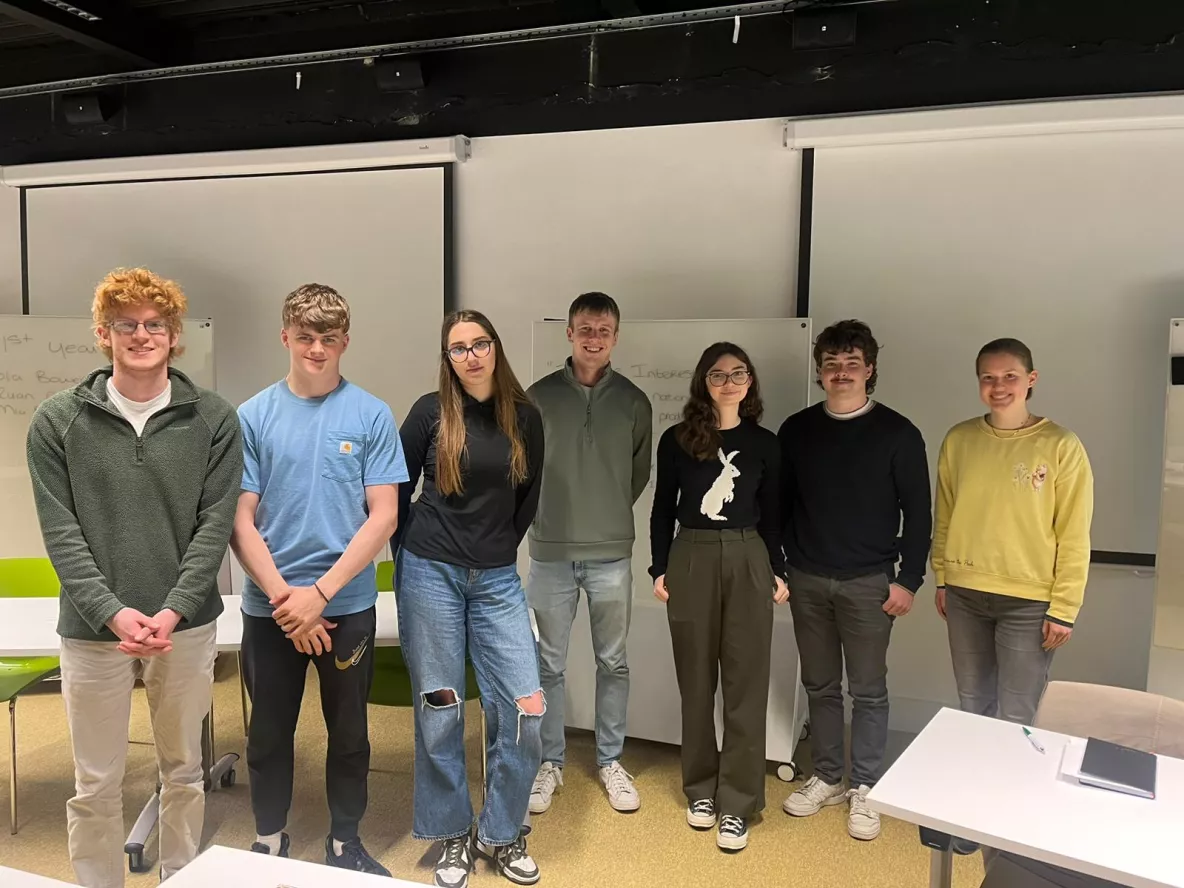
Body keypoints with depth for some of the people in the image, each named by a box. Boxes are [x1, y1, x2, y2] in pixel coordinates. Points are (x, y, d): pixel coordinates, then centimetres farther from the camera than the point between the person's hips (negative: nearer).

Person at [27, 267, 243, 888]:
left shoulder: (213, 419, -2)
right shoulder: (57, 422, -1)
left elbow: (214, 524, -5)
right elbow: (61, 533, -5)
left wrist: (171, 612, -14)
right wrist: (113, 612, -16)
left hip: (187, 628, 1)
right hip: (92, 631, 0)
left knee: (184, 773, 16)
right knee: (95, 788, 11)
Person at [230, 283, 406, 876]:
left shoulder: (371, 416, -5)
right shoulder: (253, 416, -2)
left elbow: (383, 516, -8)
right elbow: (241, 518, -3)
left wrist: (321, 592, -14)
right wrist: (282, 595, -12)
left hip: (348, 604, 0)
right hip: (269, 608, 1)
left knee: (349, 732, 14)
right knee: (269, 733, 15)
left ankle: (345, 843, 33)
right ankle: (268, 842, 36)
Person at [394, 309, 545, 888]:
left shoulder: (524, 417, 2)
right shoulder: (431, 411, -3)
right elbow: (397, 490, 6)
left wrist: (501, 548, 13)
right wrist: (410, 553, 10)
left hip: (497, 580, 2)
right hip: (429, 574, -2)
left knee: (523, 709, -2)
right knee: (439, 711, 7)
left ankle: (500, 834, 20)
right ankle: (452, 837, 26)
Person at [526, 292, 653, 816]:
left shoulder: (633, 402, 1)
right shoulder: (539, 396, -3)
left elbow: (640, 473, 11)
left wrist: (609, 515, 10)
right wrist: (547, 515, 7)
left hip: (612, 554, 1)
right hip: (551, 552, -1)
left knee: (613, 663, 12)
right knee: (549, 664, 9)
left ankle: (610, 762, 28)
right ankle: (549, 763, 25)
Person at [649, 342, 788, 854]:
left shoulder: (764, 443, 4)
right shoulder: (677, 439, 1)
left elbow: (770, 515, 8)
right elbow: (663, 509, 4)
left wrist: (779, 571, 4)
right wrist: (659, 568, 0)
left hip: (748, 561, 1)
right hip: (691, 560, 0)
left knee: (745, 683, 1)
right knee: (696, 681, 9)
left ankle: (737, 803, 10)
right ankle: (701, 789, 25)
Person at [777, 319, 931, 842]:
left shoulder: (897, 433, -4)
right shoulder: (796, 430, 4)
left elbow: (918, 513, -2)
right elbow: (780, 505, 9)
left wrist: (909, 579, -6)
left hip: (868, 583, -3)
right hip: (807, 581, 3)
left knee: (868, 690, 6)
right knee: (819, 686, 13)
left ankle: (864, 789, 20)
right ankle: (827, 779, 28)